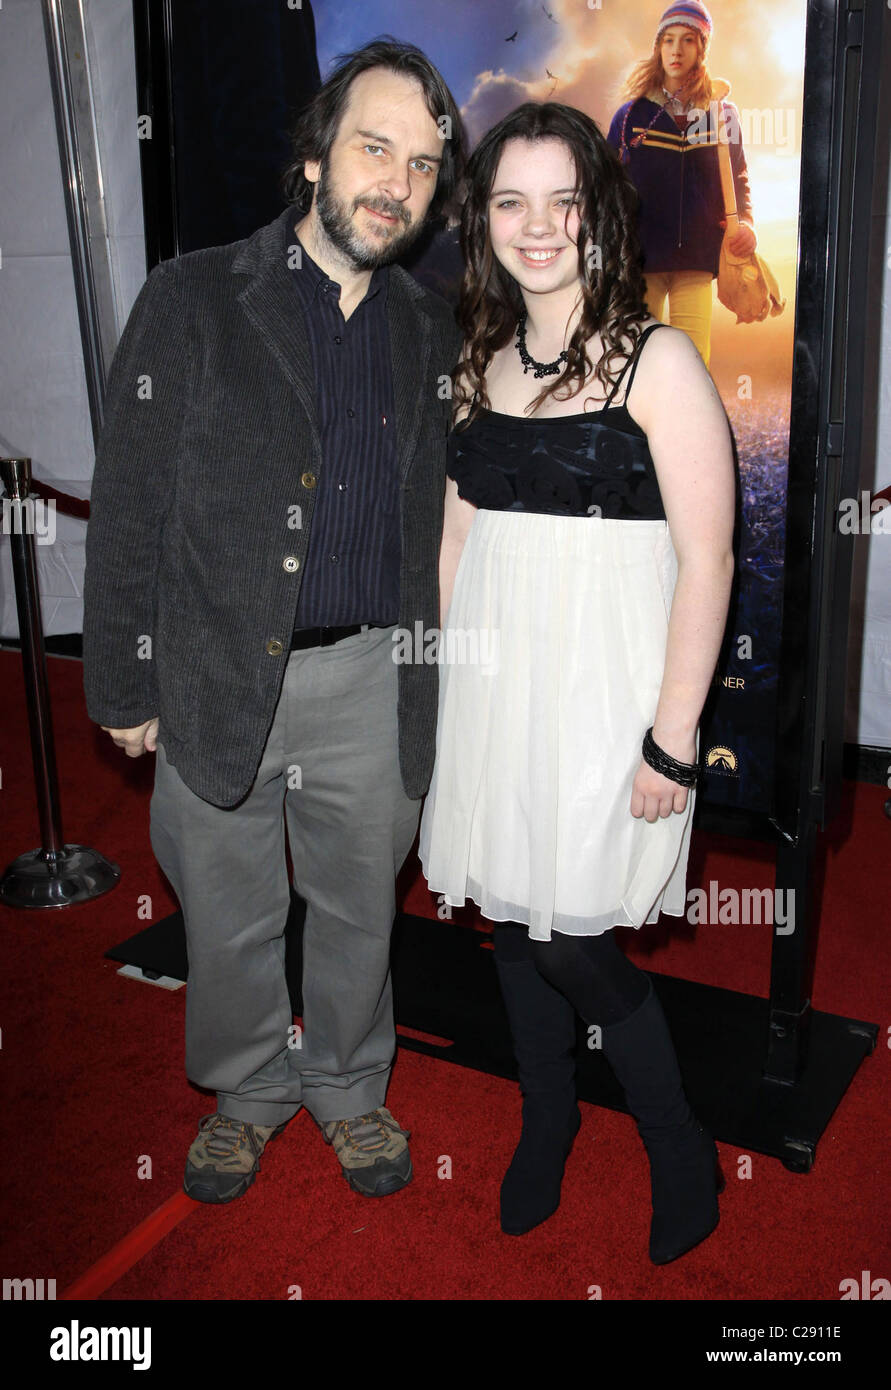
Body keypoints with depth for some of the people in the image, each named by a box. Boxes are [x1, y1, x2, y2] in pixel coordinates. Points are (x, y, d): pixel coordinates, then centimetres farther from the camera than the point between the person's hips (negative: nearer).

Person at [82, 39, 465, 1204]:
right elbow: (130, 507, -5)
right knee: (227, 918, 15)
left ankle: (350, 1082, 43)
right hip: (217, 679, -2)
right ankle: (252, 1084, 42)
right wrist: (125, 685, -6)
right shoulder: (192, 299, -5)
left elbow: (433, 515, 10)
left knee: (360, 909, 18)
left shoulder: (431, 331, 6)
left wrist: (434, 676, 6)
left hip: (370, 684, 3)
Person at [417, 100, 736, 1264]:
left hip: (601, 682, -5)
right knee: (511, 915, 14)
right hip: (492, 677, 6)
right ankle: (547, 1124, 39)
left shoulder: (657, 360, -9)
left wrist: (672, 740, -15)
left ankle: (682, 1153, 26)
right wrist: (445, 676, 11)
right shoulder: (483, 359, 9)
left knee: (571, 937, -2)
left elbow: (706, 562, -12)